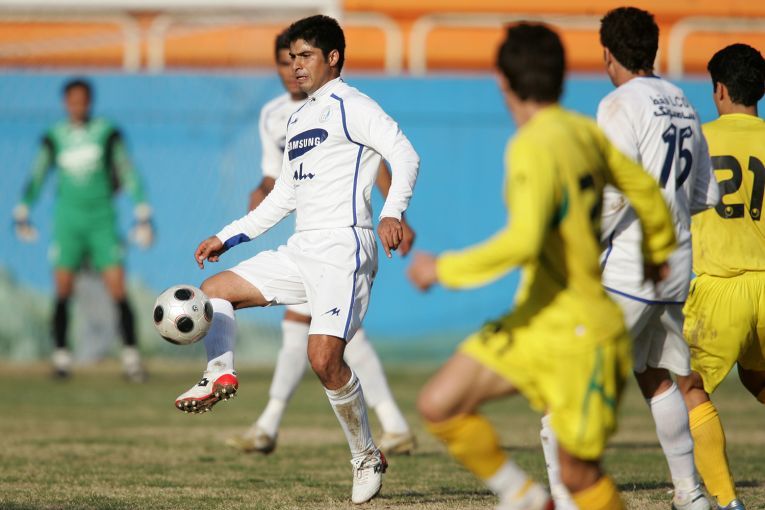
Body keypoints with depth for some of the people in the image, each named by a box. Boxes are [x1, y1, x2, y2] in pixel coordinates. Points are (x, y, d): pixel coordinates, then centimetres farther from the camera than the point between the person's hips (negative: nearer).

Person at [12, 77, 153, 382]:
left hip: (102, 220, -1)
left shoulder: (107, 134, 0)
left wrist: (143, 216, 3)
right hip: (67, 221, 1)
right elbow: (36, 177, 12)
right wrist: (22, 213, 9)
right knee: (63, 292, -3)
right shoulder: (54, 138, 4)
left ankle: (131, 358, -7)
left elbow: (129, 176, 4)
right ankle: (61, 358, 6)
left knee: (118, 291, -9)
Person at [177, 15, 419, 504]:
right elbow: (285, 196, 28)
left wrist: (392, 212, -32)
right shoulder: (298, 119, 22)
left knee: (324, 358, -17)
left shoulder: (350, 105, -4)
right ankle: (221, 373, -18)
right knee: (214, 290, 5)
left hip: (343, 248, -9)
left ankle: (367, 459, -2)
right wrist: (227, 238, 25)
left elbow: (405, 155, -16)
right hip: (301, 251, 9)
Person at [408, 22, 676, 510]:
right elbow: (646, 190, 19)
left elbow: (523, 243, -32)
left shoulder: (533, 149, -21)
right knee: (439, 405, 0)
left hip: (581, 338, -8)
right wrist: (658, 252, 39)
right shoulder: (585, 132, 5)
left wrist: (445, 269, -20)